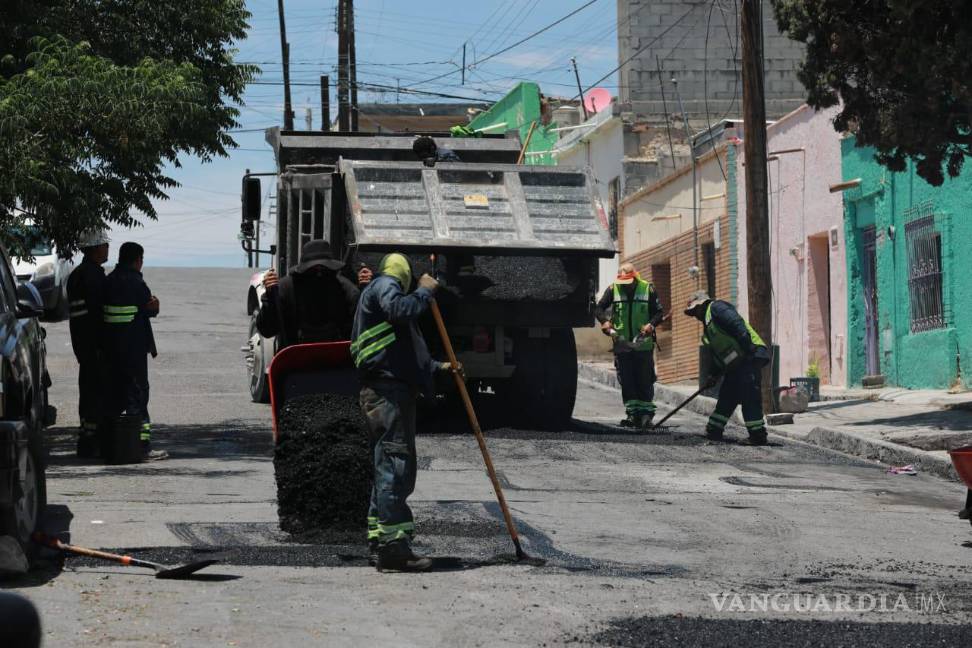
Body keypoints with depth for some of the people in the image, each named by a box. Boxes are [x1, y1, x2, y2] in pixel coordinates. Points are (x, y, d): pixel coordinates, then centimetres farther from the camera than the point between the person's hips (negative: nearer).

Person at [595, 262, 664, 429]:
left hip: (643, 344, -1)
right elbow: (599, 308, 4)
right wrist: (605, 321, -16)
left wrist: (651, 324, -16)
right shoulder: (613, 290, 1)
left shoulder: (648, 289, -1)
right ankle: (632, 413, 7)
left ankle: (646, 412, 8)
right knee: (626, 382, 2)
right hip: (622, 344, 1)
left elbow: (659, 312, 3)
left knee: (645, 380, 1)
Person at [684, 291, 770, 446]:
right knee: (726, 397, 12)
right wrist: (714, 375, 21)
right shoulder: (708, 324, 27)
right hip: (734, 365, 10)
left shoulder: (716, 308, -4)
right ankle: (714, 432, 18)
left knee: (749, 396, -13)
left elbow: (737, 325, -19)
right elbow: (718, 353, 29)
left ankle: (758, 435, -13)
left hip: (750, 357, -10)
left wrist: (748, 348, -28)